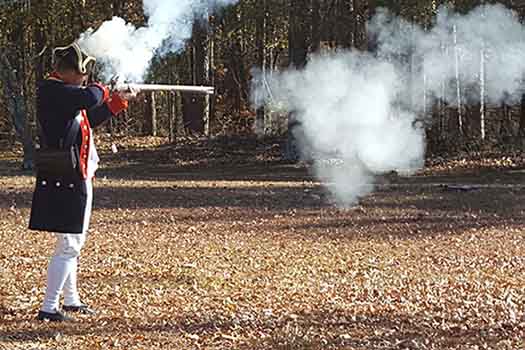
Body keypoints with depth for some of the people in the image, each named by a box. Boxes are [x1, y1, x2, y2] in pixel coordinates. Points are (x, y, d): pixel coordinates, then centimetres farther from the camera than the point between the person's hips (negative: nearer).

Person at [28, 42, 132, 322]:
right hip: (63, 182, -11)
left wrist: (118, 102, 20)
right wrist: (100, 89, -9)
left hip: (76, 181, 11)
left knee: (74, 242, 20)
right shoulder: (51, 90, -17)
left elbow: (88, 120, 27)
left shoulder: (64, 93, 13)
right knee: (68, 246, -8)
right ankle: (49, 307, -5)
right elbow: (89, 98, -32)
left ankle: (71, 300, 32)